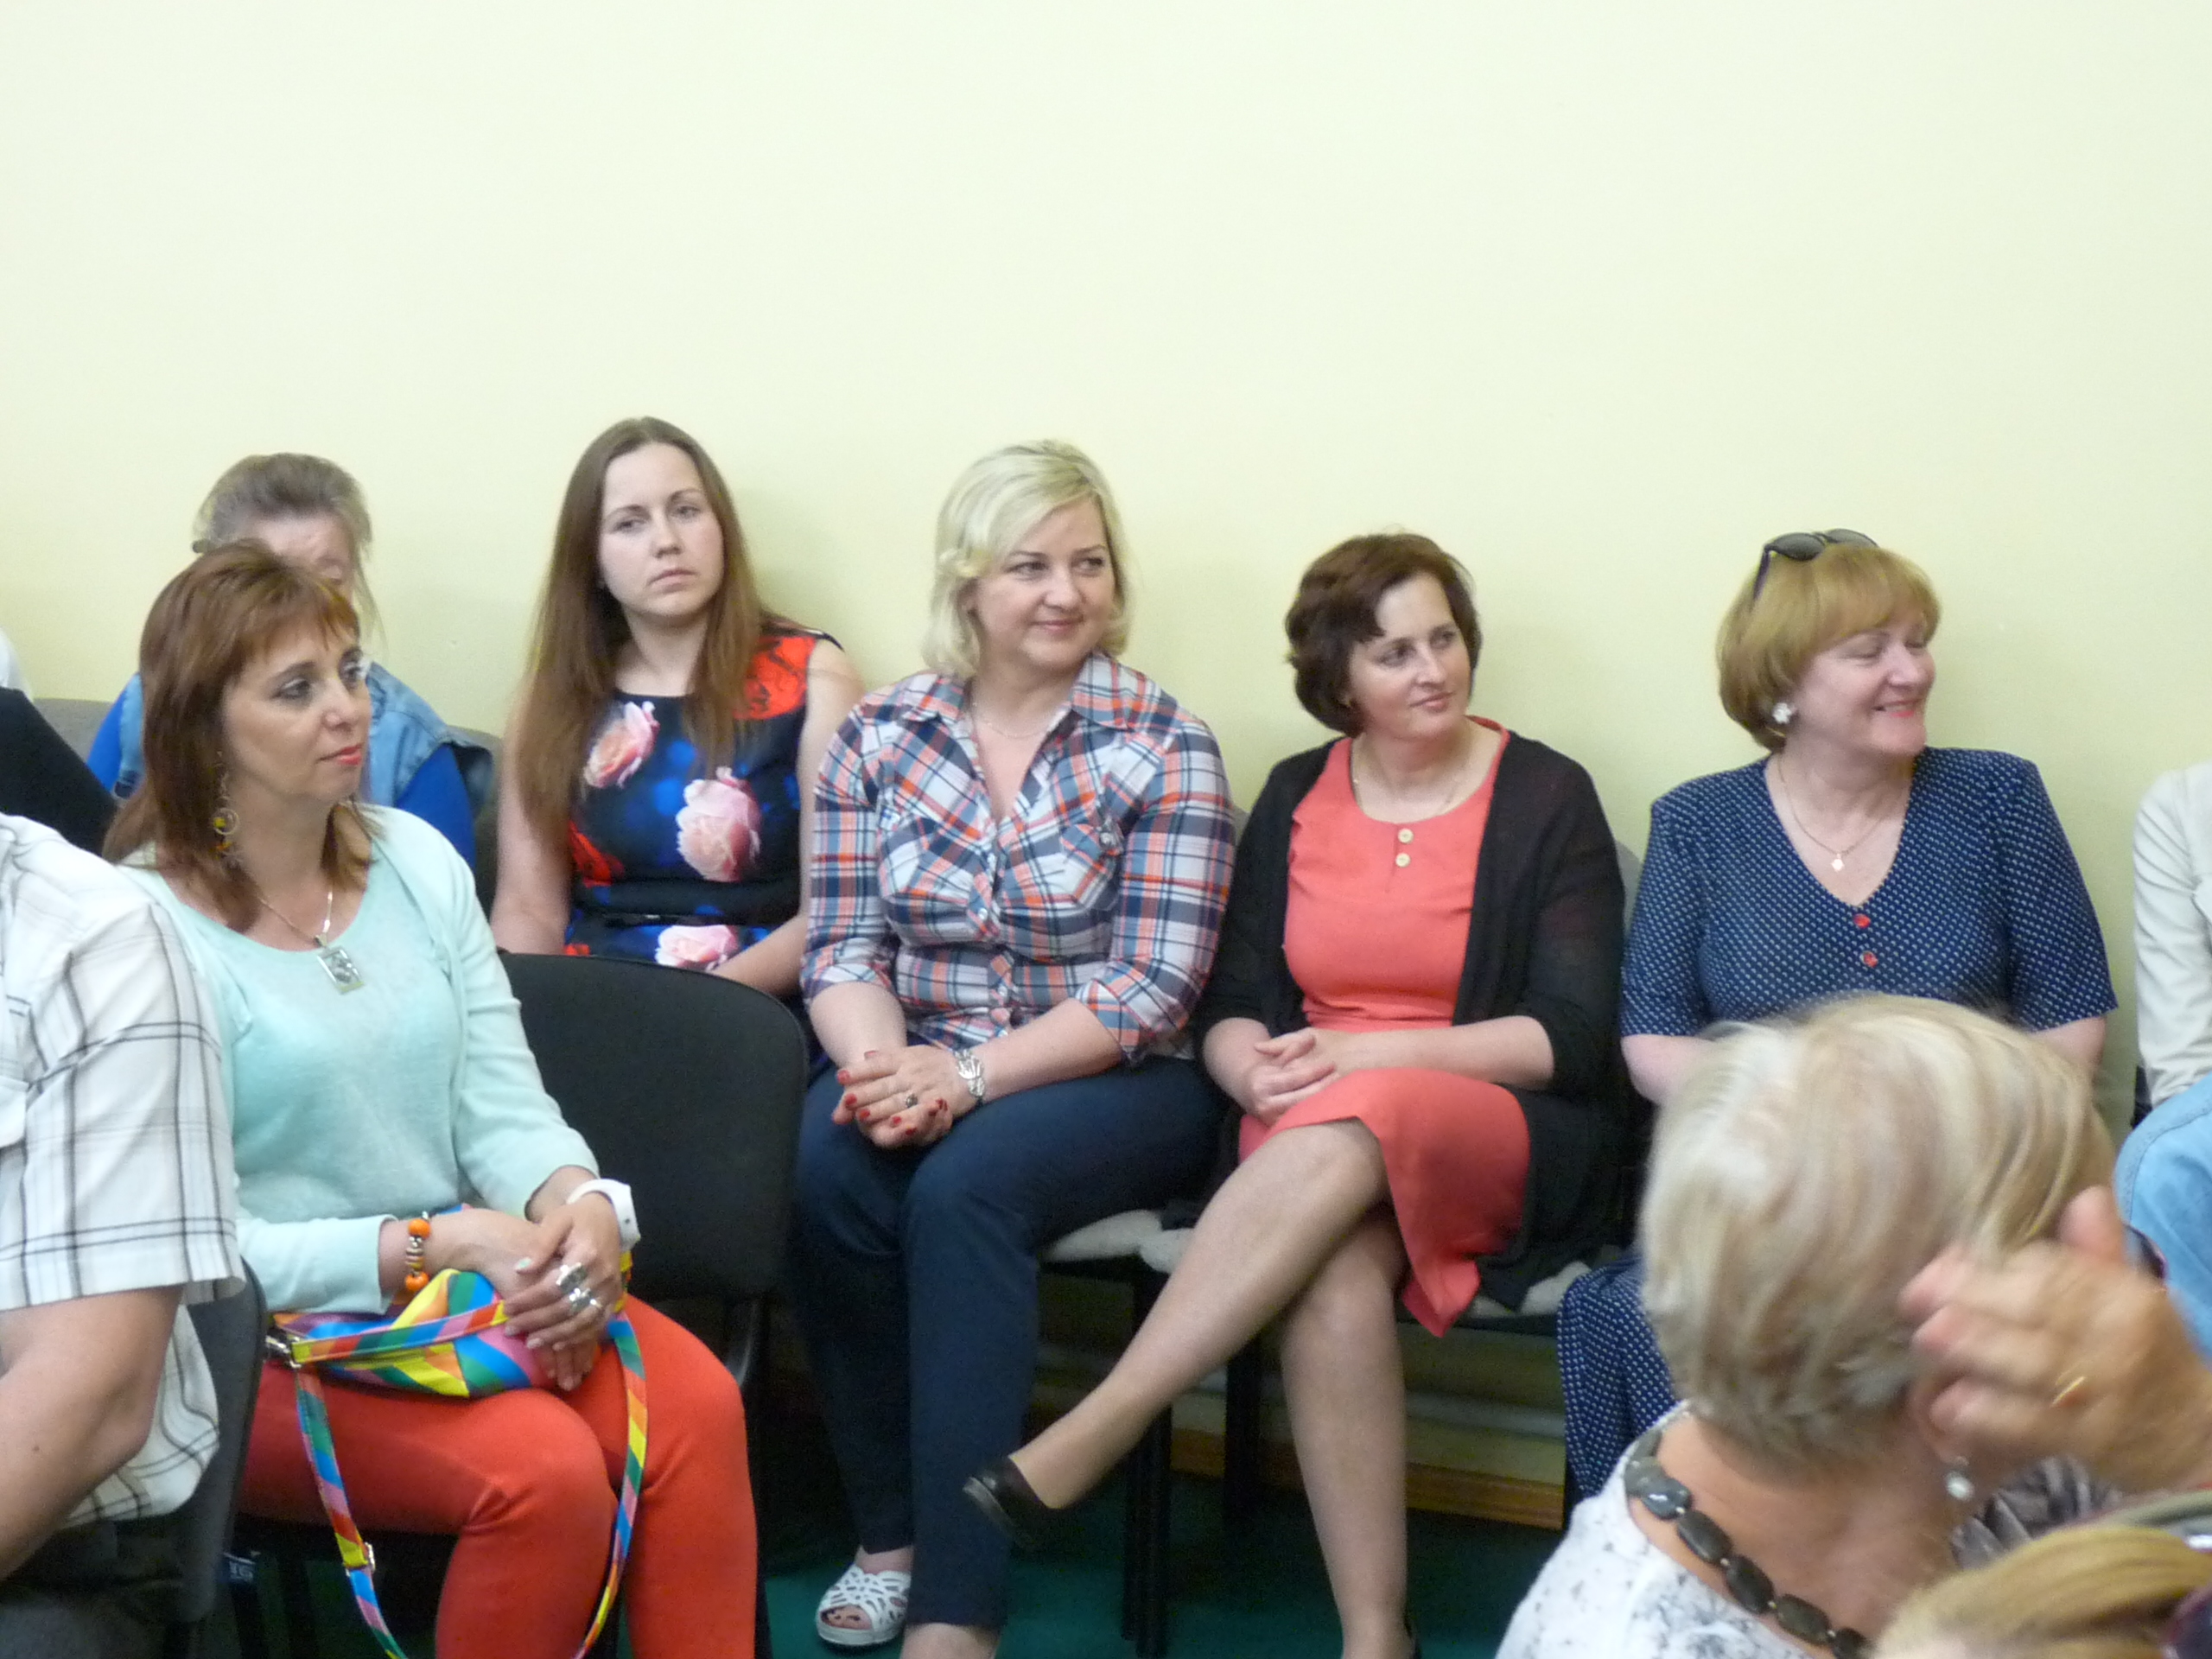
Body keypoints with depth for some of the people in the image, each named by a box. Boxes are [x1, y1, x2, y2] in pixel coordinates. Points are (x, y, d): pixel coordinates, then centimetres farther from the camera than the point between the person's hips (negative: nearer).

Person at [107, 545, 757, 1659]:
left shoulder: (416, 859, 8)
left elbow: (504, 1104, 5)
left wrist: (579, 1207, -17)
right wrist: (435, 1246, -21)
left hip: (469, 1282, 6)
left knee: (697, 1408, -23)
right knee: (548, 1473, -29)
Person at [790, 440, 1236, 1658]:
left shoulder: (1164, 750, -4)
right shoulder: (879, 737, 6)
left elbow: (1149, 989, -11)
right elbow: (845, 947, 2)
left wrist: (968, 1076, -22)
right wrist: (882, 1070, -21)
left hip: (1104, 1083, -3)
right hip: (920, 1068, 3)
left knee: (965, 1187, -33)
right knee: (822, 1169, -29)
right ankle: (889, 1529, -12)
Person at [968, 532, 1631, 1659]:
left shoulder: (1547, 798, 3)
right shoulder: (1296, 799, 14)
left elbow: (1572, 1035, -5)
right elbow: (1230, 1008, 11)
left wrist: (1365, 1054, -16)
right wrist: (1260, 1073, -14)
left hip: (1507, 1140, -2)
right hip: (1312, 1140, 2)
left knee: (1350, 1130, -37)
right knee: (1336, 1275, -35)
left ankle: (1083, 1441, -37)